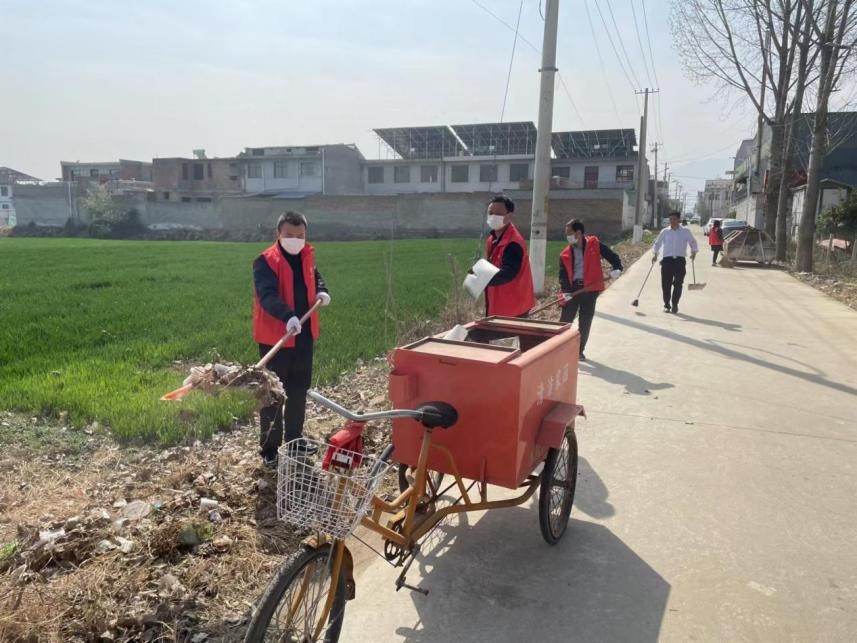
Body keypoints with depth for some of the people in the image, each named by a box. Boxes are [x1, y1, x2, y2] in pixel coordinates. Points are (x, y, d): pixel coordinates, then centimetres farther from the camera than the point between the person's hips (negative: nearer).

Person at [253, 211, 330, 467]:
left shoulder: (307, 256, 7)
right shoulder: (265, 261, -15)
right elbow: (267, 295, -28)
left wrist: (322, 291, 6)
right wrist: (288, 316, -44)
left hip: (304, 334, 7)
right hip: (275, 337, -7)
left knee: (299, 390, 18)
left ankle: (294, 439, 34)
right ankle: (269, 450, 12)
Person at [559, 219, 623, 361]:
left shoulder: (594, 244, -2)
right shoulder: (565, 254, 3)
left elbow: (611, 255, 1)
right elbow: (563, 274, -1)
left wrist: (617, 268, -17)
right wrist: (565, 291, -14)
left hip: (590, 288, -1)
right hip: (573, 288, 1)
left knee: (585, 322, 7)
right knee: (565, 320, 1)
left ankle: (580, 350, 20)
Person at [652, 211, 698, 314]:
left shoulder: (686, 231, 7)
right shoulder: (665, 232, 8)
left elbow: (693, 242, 16)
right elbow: (657, 243, 15)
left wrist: (694, 252, -1)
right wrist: (655, 254, 2)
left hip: (680, 261, -1)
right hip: (667, 260, 1)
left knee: (678, 284, -3)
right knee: (666, 284, 0)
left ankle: (674, 305, 10)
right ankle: (667, 305, 12)